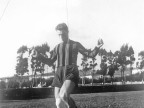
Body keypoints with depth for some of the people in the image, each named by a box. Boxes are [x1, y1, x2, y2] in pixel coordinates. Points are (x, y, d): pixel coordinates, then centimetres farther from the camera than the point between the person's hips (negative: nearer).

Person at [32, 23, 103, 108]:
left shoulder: (76, 45, 11)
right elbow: (50, 62, 22)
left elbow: (90, 54, 7)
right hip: (59, 74, 5)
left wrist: (97, 48, -12)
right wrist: (39, 56, 7)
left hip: (71, 73, -4)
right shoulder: (57, 47, 20)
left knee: (63, 95, -30)